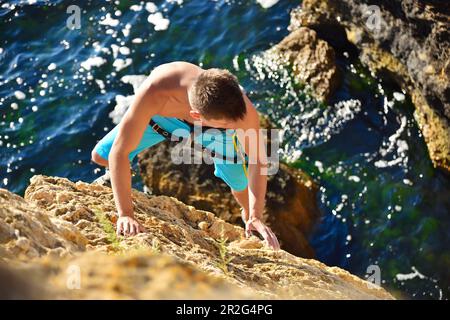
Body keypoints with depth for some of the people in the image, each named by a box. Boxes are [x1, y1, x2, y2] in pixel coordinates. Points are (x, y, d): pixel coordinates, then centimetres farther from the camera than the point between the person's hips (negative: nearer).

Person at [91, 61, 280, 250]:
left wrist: (255, 217, -32)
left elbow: (257, 161, -26)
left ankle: (248, 217, 26)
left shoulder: (243, 110, -43)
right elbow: (119, 152, -38)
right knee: (100, 157, -6)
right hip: (164, 115, 0)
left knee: (242, 184, -11)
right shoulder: (154, 94, -48)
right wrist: (126, 215, -38)